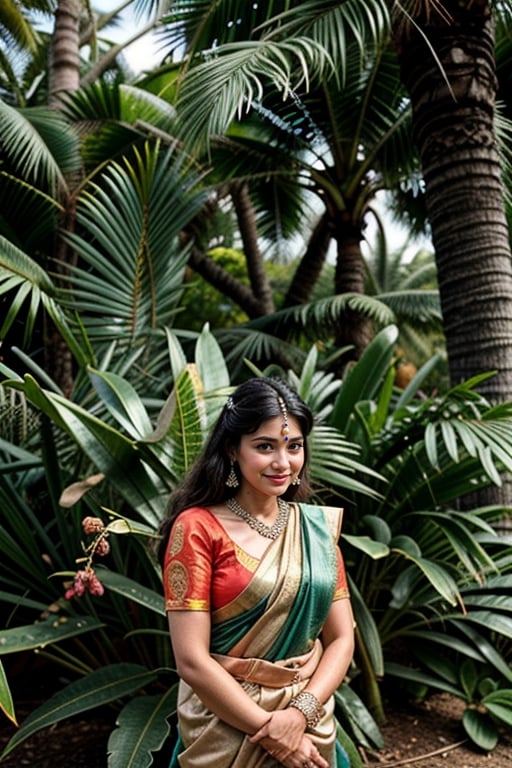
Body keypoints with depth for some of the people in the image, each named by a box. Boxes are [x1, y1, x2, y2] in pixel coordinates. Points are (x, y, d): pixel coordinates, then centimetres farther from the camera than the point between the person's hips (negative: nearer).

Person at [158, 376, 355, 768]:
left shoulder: (318, 526, -2)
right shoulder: (197, 528, -16)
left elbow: (341, 639, -1)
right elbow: (192, 661, -17)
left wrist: (300, 712, -15)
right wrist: (270, 731, -15)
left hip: (312, 728, 4)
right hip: (227, 731, -4)